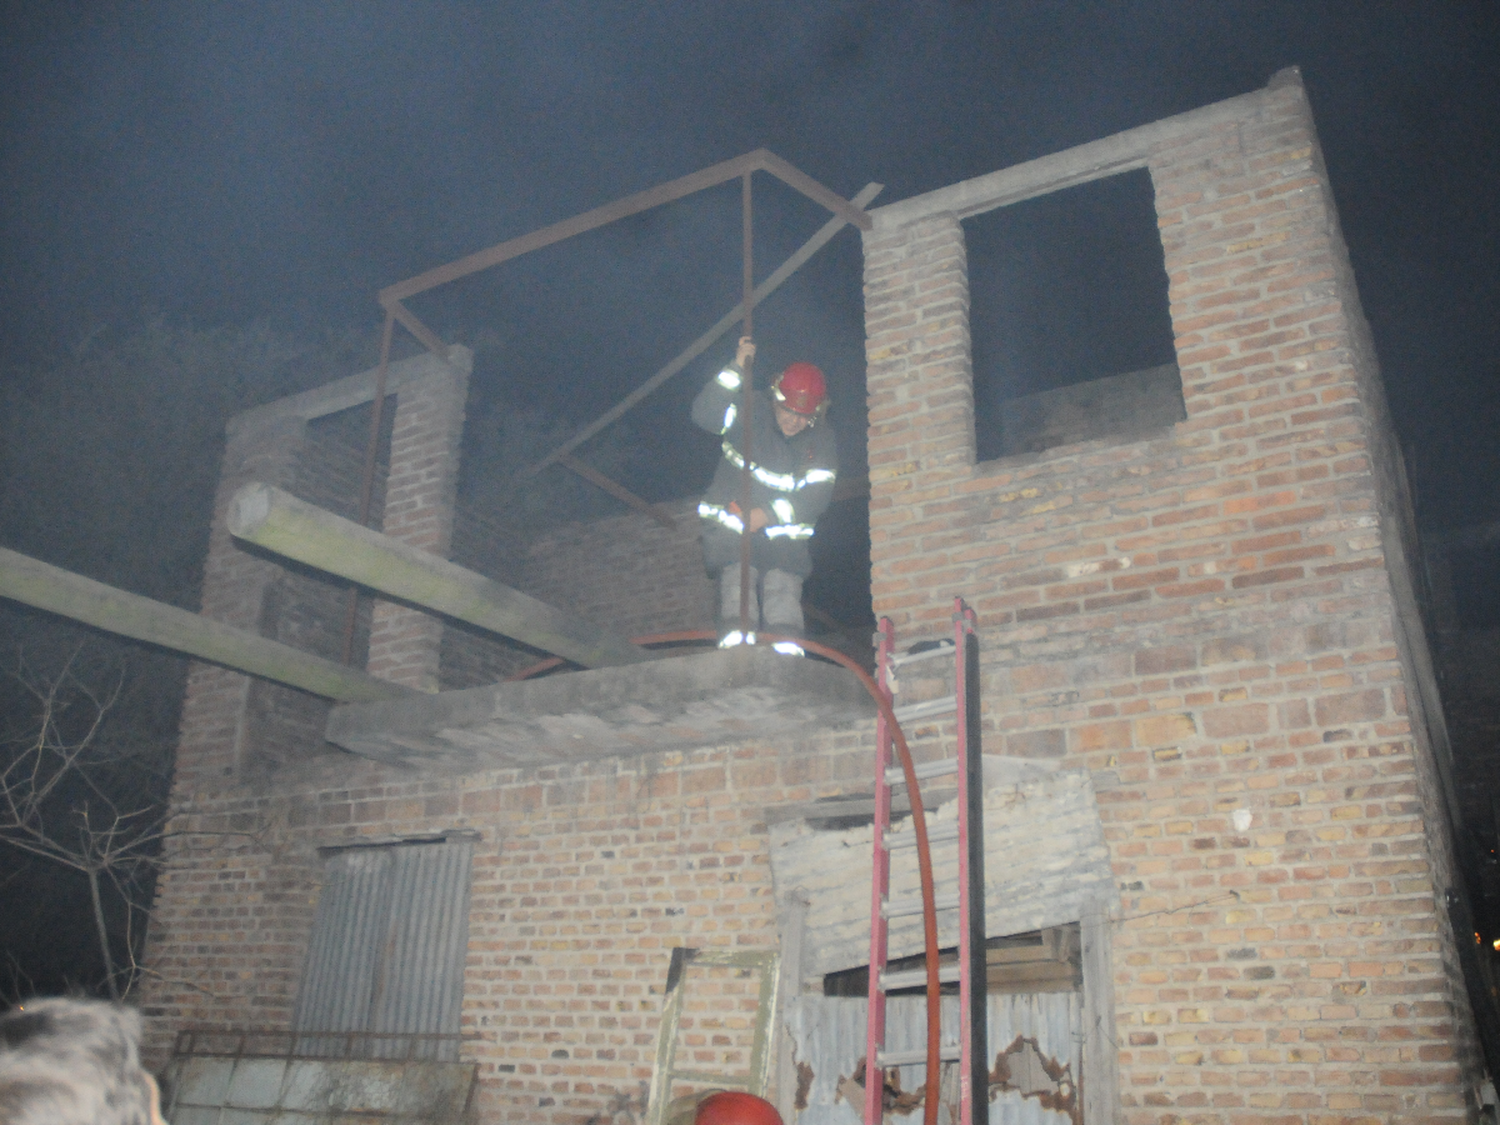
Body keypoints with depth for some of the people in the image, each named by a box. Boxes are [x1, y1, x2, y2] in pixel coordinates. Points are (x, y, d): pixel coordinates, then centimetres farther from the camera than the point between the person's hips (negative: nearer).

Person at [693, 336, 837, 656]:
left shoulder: (821, 441, -1)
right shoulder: (750, 417, -4)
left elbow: (816, 497, -10)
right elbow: (704, 414, -20)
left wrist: (767, 515, -22)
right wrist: (736, 370, -27)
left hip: (783, 537, 2)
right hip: (731, 527, -2)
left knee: (783, 589, -16)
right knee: (737, 581, -19)